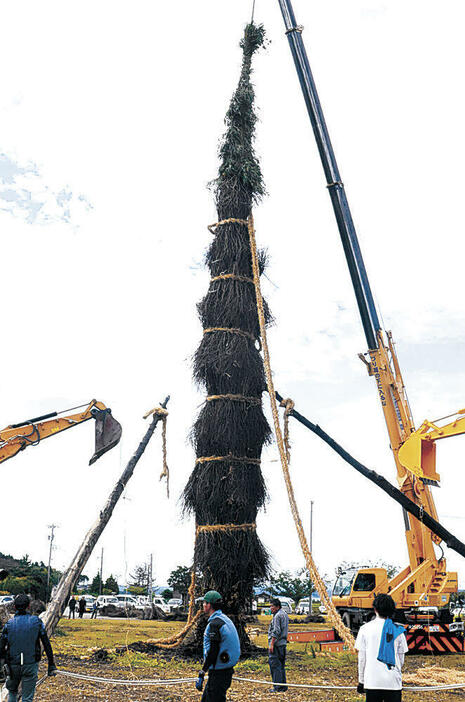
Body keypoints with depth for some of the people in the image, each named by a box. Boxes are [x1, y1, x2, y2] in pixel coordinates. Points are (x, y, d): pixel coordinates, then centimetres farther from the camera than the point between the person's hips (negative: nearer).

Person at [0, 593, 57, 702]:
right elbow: (46, 645, -3)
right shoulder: (36, 621, -5)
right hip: (31, 665, -1)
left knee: (12, 691, 27)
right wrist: (51, 665, 3)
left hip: (13, 665, 1)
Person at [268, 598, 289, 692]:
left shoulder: (277, 616, -14)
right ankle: (283, 686, 17)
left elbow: (276, 631, -20)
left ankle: (277, 686, -3)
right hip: (283, 643, 10)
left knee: (274, 664, -4)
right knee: (281, 665, 14)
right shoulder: (284, 614, 17)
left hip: (276, 644, -10)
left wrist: (271, 644, -19)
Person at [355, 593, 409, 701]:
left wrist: (361, 681, 10)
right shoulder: (398, 630, 1)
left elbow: (361, 658, 1)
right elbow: (401, 659, 7)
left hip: (372, 682, -1)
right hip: (393, 682, 1)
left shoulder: (365, 629, -1)